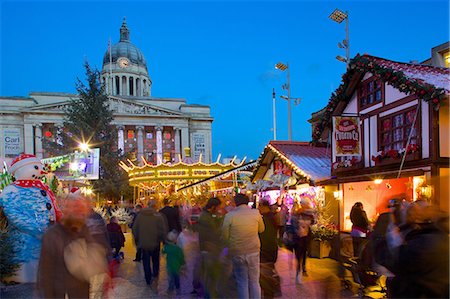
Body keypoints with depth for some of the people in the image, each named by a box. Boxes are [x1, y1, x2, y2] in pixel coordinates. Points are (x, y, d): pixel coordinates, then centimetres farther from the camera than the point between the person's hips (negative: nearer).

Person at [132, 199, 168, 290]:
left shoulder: (140, 215, -5)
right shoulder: (158, 216, -15)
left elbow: (135, 229, 4)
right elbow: (163, 230, -13)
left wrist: (137, 240, 17)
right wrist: (164, 240, 2)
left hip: (143, 243, 2)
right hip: (155, 243, -2)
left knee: (146, 262, 15)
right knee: (155, 261, 17)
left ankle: (148, 280, 21)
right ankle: (155, 276, 0)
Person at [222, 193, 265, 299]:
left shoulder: (230, 215, -12)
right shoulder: (256, 213, -7)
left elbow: (225, 236, -5)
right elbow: (261, 229, 7)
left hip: (237, 252, -1)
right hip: (254, 251, 1)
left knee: (242, 283, 12)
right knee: (254, 282, 15)